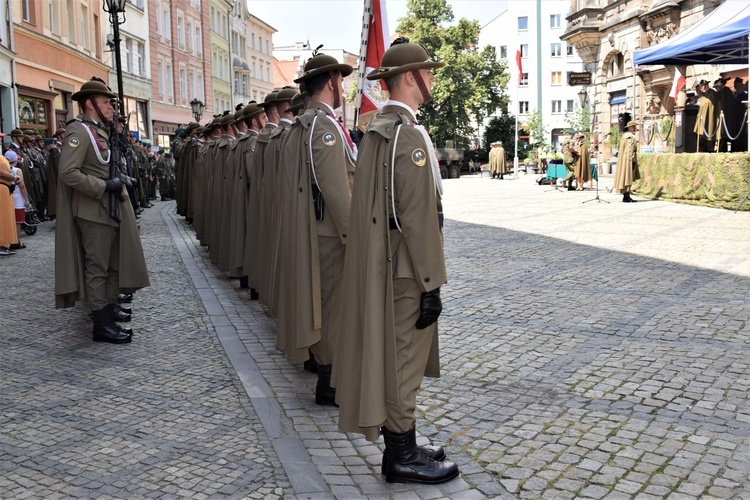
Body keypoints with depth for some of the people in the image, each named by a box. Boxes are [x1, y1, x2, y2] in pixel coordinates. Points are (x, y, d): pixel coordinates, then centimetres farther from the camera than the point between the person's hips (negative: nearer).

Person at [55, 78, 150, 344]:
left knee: (115, 262, 16)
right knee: (97, 266, -5)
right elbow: (67, 173, -23)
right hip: (94, 210, -9)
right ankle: (102, 324, -1)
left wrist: (118, 185, 9)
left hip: (112, 208, 9)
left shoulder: (102, 131, 15)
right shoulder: (78, 131, -13)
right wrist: (104, 187, -21)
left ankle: (109, 306, 29)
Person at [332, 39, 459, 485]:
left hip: (379, 261, 10)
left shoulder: (375, 130, 11)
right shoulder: (410, 135, -19)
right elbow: (418, 218, -23)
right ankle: (403, 459, 14)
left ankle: (401, 446, 29)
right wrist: (431, 284, -19)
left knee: (391, 358, 16)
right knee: (404, 363, 1)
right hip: (405, 270, -10)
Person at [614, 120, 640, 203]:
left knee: (629, 178, 11)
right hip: (628, 159, -11)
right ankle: (626, 197, -9)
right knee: (628, 177, -9)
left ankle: (626, 196, 12)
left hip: (626, 159, 11)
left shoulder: (625, 135, 16)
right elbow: (630, 149, -20)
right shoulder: (630, 136, -15)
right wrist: (632, 160, -20)